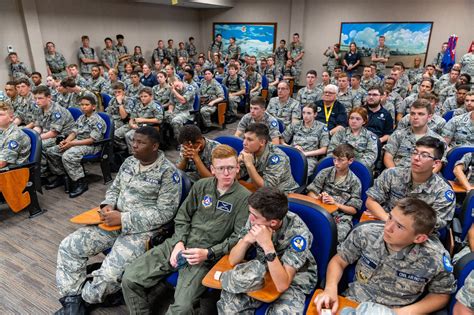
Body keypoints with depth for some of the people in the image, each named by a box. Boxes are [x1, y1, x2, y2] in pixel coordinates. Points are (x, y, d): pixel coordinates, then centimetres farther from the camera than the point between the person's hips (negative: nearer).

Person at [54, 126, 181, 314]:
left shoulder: (167, 172, -13)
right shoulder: (129, 162, 9)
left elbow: (165, 213, -17)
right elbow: (114, 188, 20)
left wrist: (123, 218, -19)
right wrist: (108, 205, -4)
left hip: (142, 229, -7)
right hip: (115, 221, 8)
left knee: (107, 276, -24)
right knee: (68, 247, -2)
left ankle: (84, 299, 10)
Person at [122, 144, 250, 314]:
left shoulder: (244, 197, -6)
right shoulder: (201, 185, 8)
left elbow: (239, 237, -7)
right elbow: (182, 217, 12)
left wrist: (208, 253, -17)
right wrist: (179, 243, -5)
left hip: (206, 256, -4)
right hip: (179, 245, 5)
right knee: (129, 278, -6)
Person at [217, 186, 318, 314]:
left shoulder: (297, 232, -30)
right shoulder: (255, 220, -18)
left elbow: (282, 285, -34)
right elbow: (233, 261, -12)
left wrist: (267, 245, -43)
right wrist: (246, 240, -32)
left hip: (295, 279, -2)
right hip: (263, 270, 3)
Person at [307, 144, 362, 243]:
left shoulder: (355, 181, 4)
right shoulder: (325, 173, 8)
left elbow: (354, 210, 4)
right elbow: (310, 193, 7)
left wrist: (336, 204, -11)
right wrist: (319, 198, -15)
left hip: (342, 217, -1)